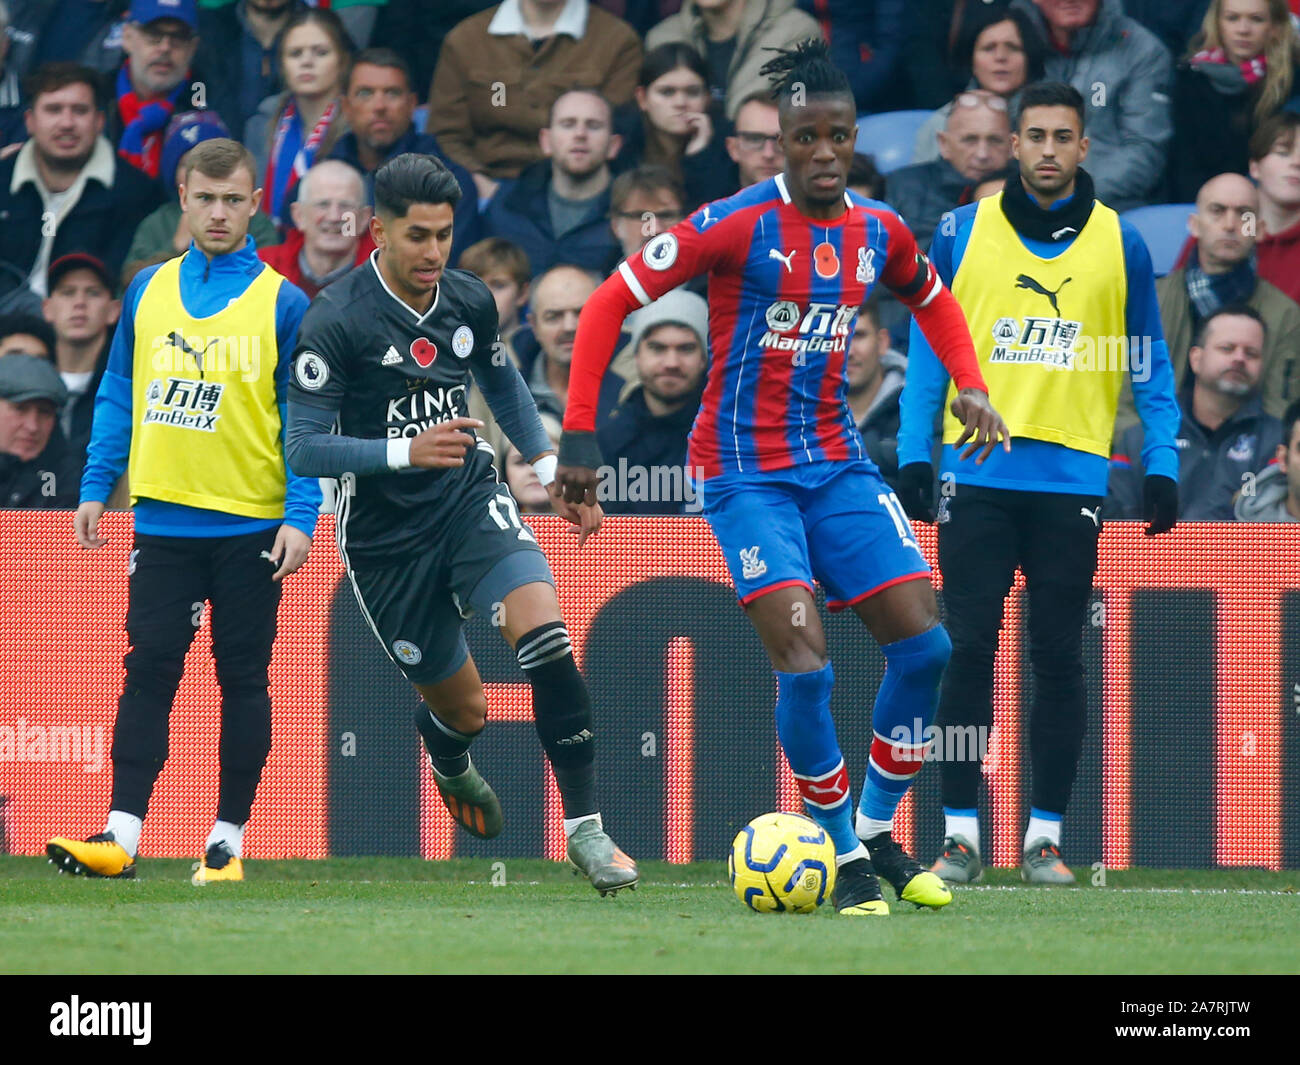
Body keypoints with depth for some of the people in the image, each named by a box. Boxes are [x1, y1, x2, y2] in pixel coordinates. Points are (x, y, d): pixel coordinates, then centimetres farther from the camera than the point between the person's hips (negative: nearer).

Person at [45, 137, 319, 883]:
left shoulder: (282, 304, -2)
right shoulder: (149, 292, 8)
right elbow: (119, 398, 14)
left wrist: (301, 516, -11)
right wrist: (97, 487, 8)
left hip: (251, 527, -2)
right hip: (164, 519, 2)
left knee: (243, 681, 4)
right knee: (149, 673, -2)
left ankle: (228, 842, 10)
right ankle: (123, 835, -5)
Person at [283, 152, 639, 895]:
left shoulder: (470, 302, -1)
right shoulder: (335, 322, -18)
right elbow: (304, 450, -20)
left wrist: (554, 470, 13)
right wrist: (406, 451, -32)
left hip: (469, 499, 3)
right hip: (385, 537, -3)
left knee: (544, 634, -25)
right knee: (465, 709, 6)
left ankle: (585, 827, -19)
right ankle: (450, 763, 48)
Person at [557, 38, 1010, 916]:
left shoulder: (879, 232, 3)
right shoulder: (737, 224, -13)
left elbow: (934, 301, 26)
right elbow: (610, 304, -11)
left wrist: (970, 385, 11)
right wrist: (579, 433, -15)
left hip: (837, 462, 6)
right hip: (746, 470, -6)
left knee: (925, 644, -3)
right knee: (805, 663, -18)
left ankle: (879, 832, 15)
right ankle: (845, 855, -2)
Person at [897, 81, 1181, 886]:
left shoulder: (1119, 245, 6)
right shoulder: (962, 233, 6)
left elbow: (1150, 366, 10)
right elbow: (930, 349, 8)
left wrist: (1162, 467, 1)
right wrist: (915, 454, 0)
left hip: (1072, 480, 0)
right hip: (978, 478, 0)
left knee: (1058, 659, 0)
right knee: (969, 651, -3)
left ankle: (1046, 834, 6)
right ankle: (961, 831, 2)